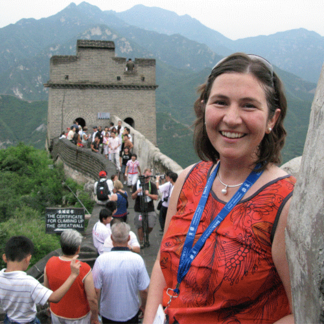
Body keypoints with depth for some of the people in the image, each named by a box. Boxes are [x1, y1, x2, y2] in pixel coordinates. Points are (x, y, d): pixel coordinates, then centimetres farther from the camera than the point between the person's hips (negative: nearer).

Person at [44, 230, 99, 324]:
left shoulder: (50, 263, -16)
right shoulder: (84, 269, -29)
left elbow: (47, 288, 0)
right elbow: (92, 299, -21)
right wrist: (95, 316, -4)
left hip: (56, 314, 4)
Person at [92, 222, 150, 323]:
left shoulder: (101, 260, -20)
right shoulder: (137, 259, -17)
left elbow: (96, 290, -14)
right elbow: (144, 290, -11)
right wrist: (143, 306, 9)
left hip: (108, 314, 0)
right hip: (131, 313, 0)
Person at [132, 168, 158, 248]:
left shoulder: (152, 185, 5)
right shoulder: (137, 184, 4)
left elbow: (156, 197, -3)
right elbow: (133, 197, 2)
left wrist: (148, 194, -21)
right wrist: (136, 192, -19)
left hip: (150, 209, 0)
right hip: (139, 210, 0)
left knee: (150, 226, -3)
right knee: (140, 226, 0)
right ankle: (141, 242, 18)